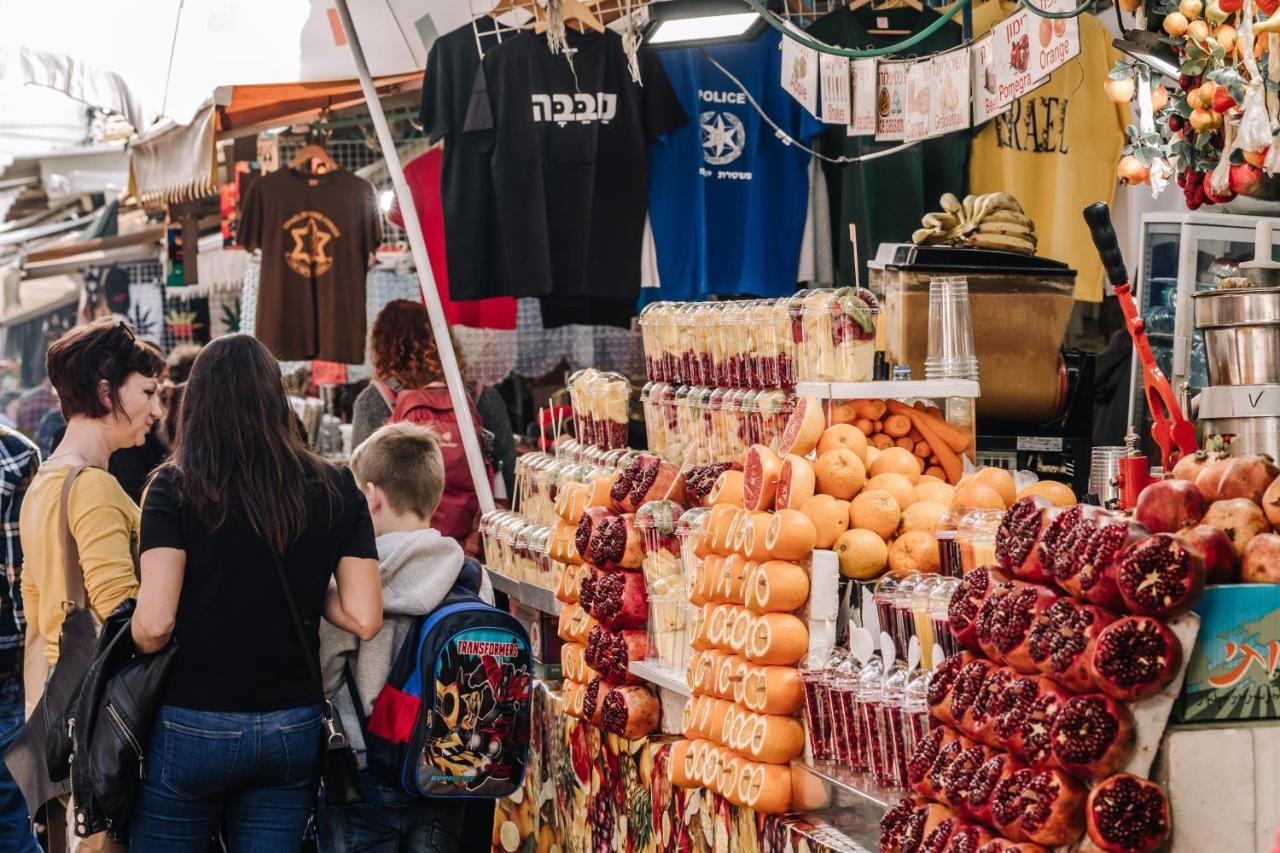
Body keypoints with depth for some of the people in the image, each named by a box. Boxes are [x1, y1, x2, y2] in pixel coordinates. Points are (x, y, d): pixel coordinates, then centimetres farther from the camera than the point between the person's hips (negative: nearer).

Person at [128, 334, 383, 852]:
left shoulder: (175, 488, -8)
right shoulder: (335, 492, 0)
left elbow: (155, 624, -16)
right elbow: (364, 620, -4)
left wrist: (137, 645, 5)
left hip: (191, 728, -3)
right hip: (294, 730, 3)